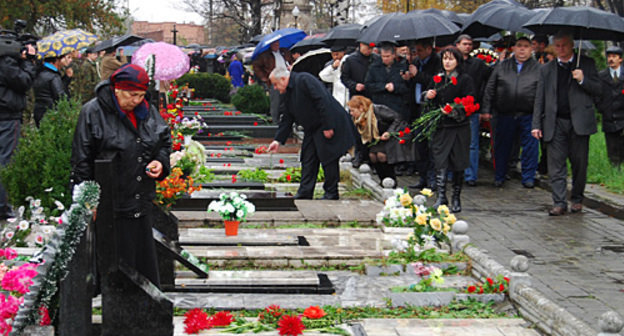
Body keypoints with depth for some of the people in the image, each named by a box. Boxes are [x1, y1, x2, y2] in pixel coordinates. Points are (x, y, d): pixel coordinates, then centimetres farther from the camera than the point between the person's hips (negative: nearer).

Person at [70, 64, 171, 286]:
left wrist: (160, 162, 0)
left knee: (145, 258, 13)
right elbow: (81, 161, -10)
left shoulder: (147, 110, 6)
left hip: (141, 201, 6)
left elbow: (165, 141, 22)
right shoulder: (93, 112, -10)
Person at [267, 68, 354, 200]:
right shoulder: (287, 93, 11)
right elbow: (287, 119, 16)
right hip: (312, 129, 10)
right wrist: (278, 140, 8)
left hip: (329, 126, -10)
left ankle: (331, 193, 4)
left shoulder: (304, 80, -18)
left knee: (328, 159, -5)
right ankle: (305, 193, 10)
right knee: (308, 160, 7)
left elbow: (322, 101, -24)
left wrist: (327, 127, -25)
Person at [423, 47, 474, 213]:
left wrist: (455, 109, -22)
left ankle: (456, 199, 14)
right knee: (440, 162, -8)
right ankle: (441, 197, -10)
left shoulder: (465, 79, -1)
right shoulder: (437, 79, 13)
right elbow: (429, 104, 20)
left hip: (459, 126, -3)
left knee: (458, 164, 3)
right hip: (440, 126, 3)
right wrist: (428, 96, -2)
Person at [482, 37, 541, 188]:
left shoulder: (538, 68, 6)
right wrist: (486, 109, 4)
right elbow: (490, 89, 10)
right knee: (502, 146, 8)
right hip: (505, 116, 1)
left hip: (528, 116, -1)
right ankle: (499, 177, 21)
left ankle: (528, 177, 15)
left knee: (530, 147, 1)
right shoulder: (502, 66, 9)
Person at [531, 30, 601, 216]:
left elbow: (597, 90, 4)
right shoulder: (546, 69, 13)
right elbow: (539, 99, 11)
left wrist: (582, 81, -15)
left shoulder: (586, 63, 7)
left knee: (579, 164, 5)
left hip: (579, 122, -1)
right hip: (555, 124, 1)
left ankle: (577, 199, 19)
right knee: (556, 164, -4)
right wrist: (536, 124, 4)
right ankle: (559, 202, -2)